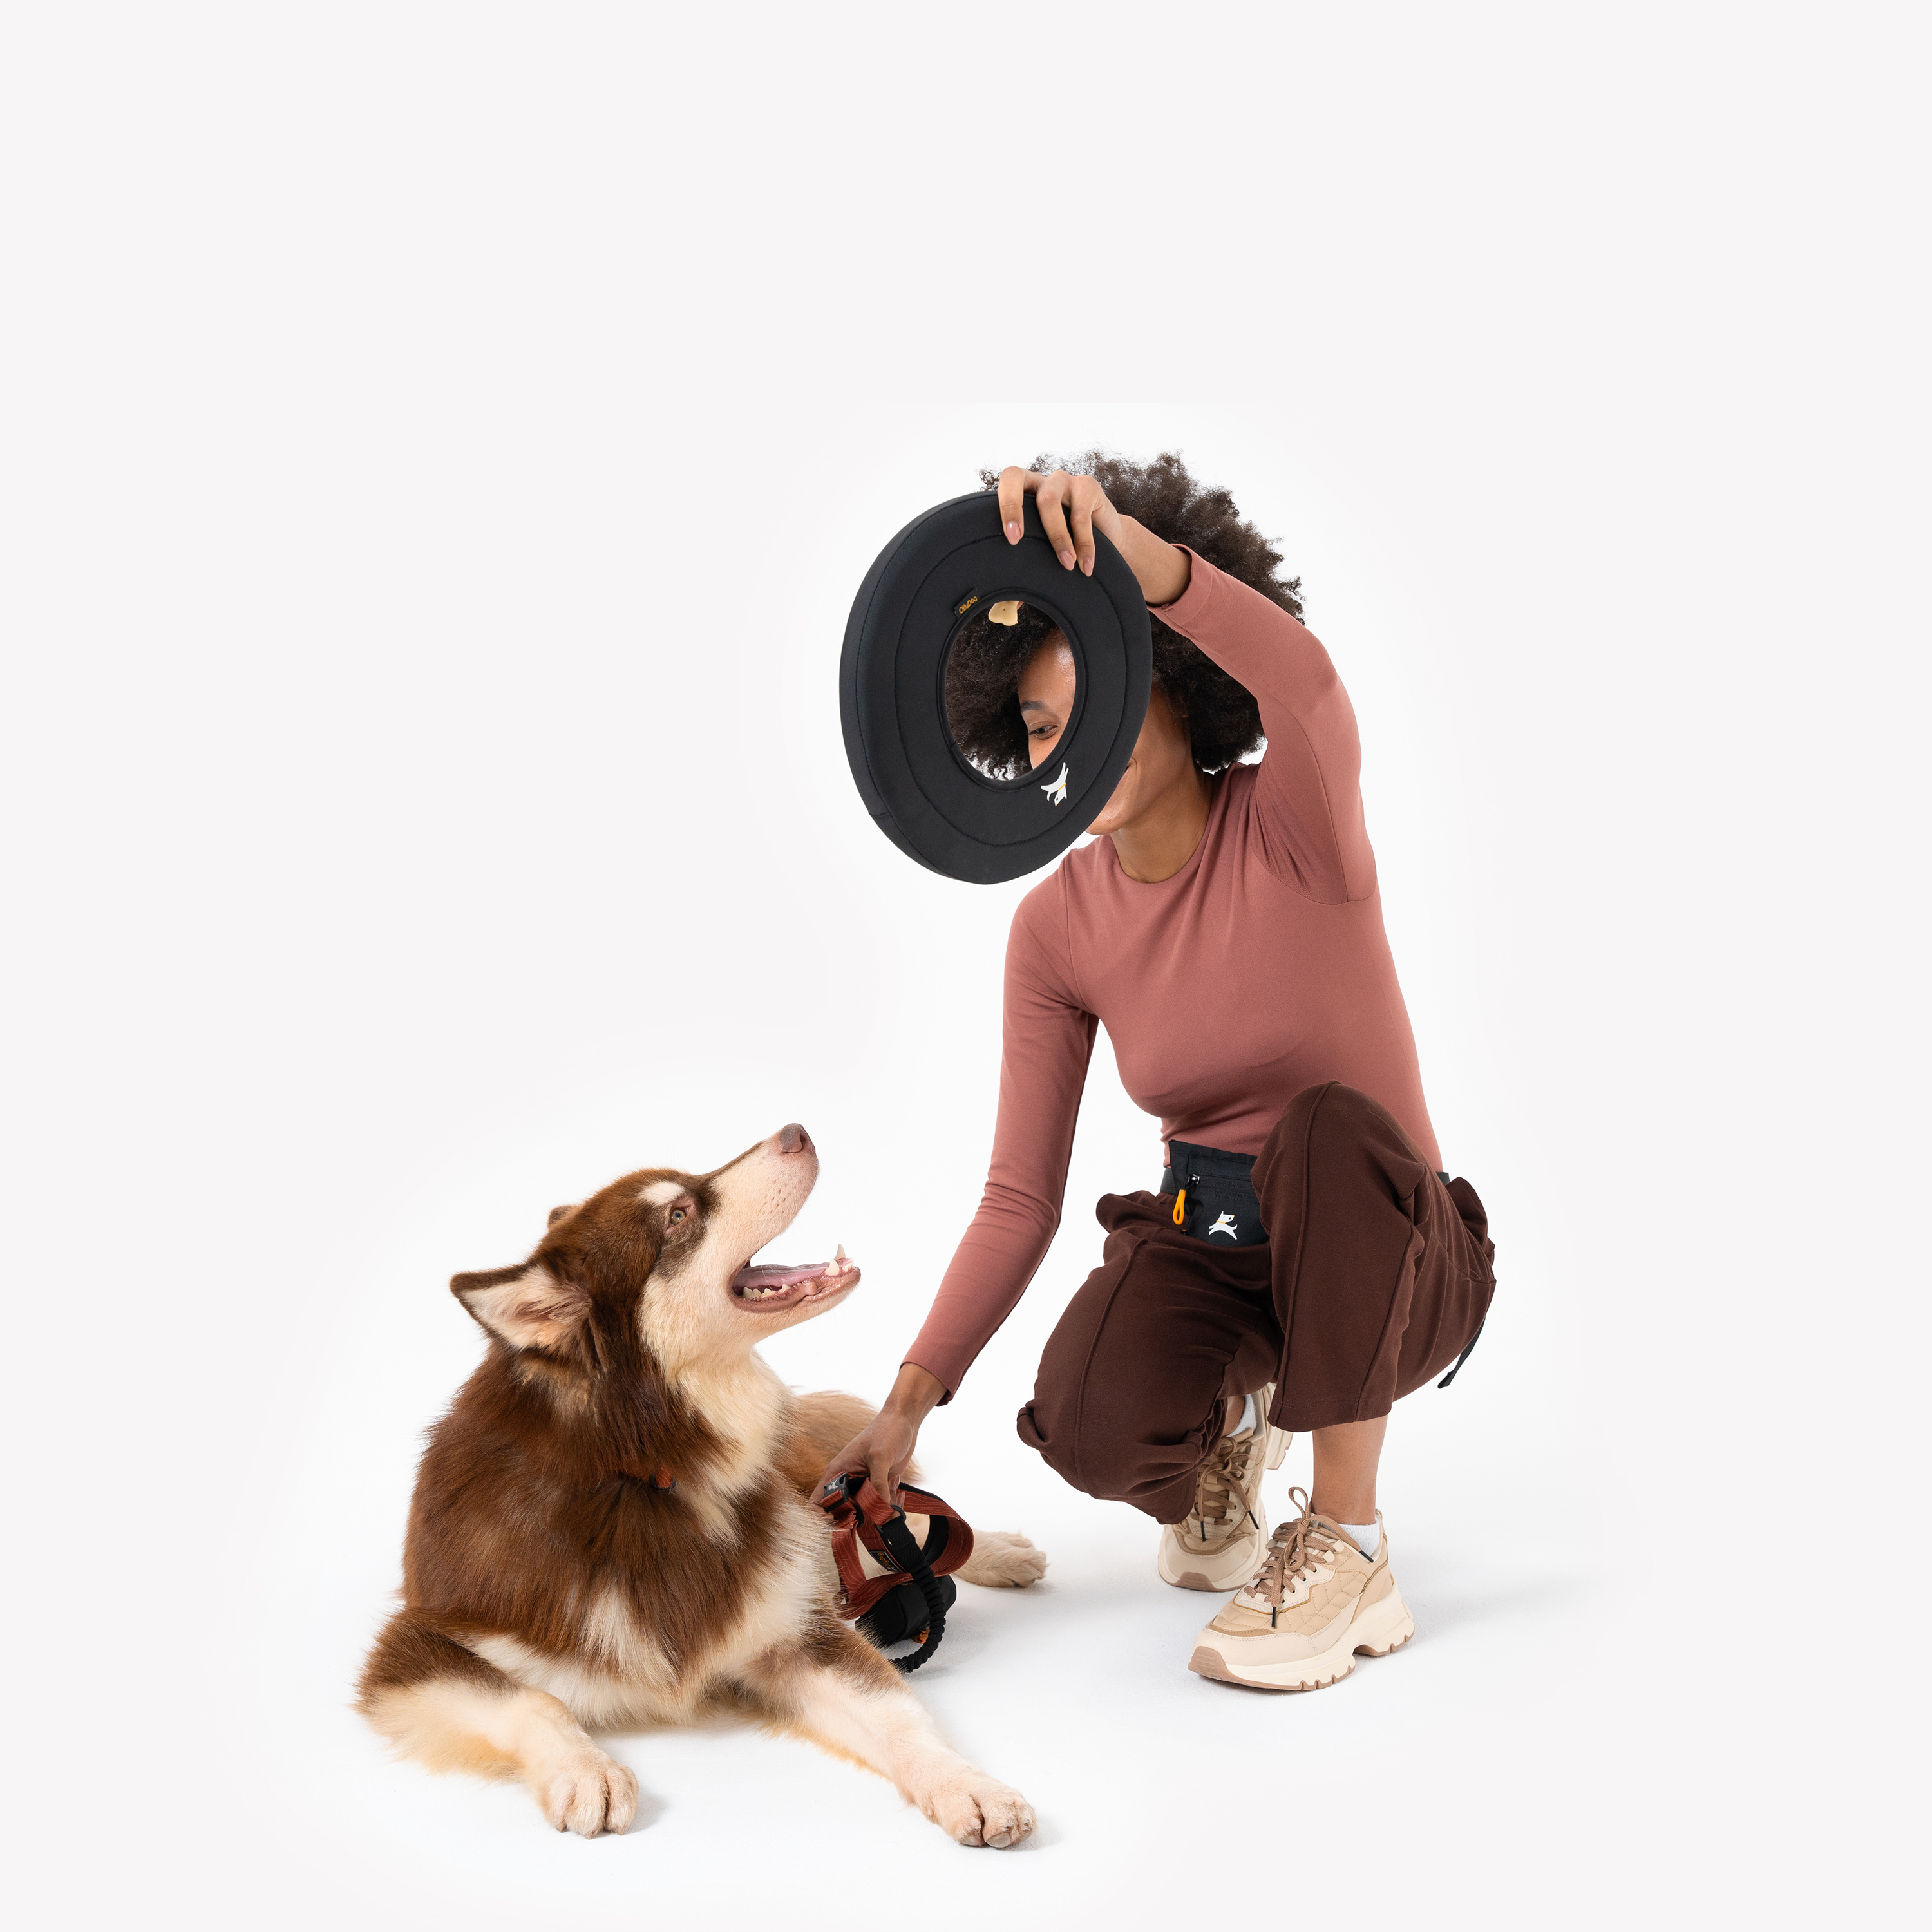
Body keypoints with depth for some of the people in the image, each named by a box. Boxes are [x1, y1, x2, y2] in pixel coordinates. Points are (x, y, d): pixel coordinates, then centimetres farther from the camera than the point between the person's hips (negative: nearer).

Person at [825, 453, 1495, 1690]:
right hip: (1203, 1250, 2)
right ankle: (1232, 1415, 8)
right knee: (1094, 1431, -32)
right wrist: (910, 1402, -13)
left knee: (1330, 1127, -38)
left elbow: (1305, 685, -42)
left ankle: (1350, 1555, -20)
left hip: (1387, 1257, -2)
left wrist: (1134, 550, -57)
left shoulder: (1294, 826, -15)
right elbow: (1021, 1198, -5)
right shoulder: (1058, 925, -5)